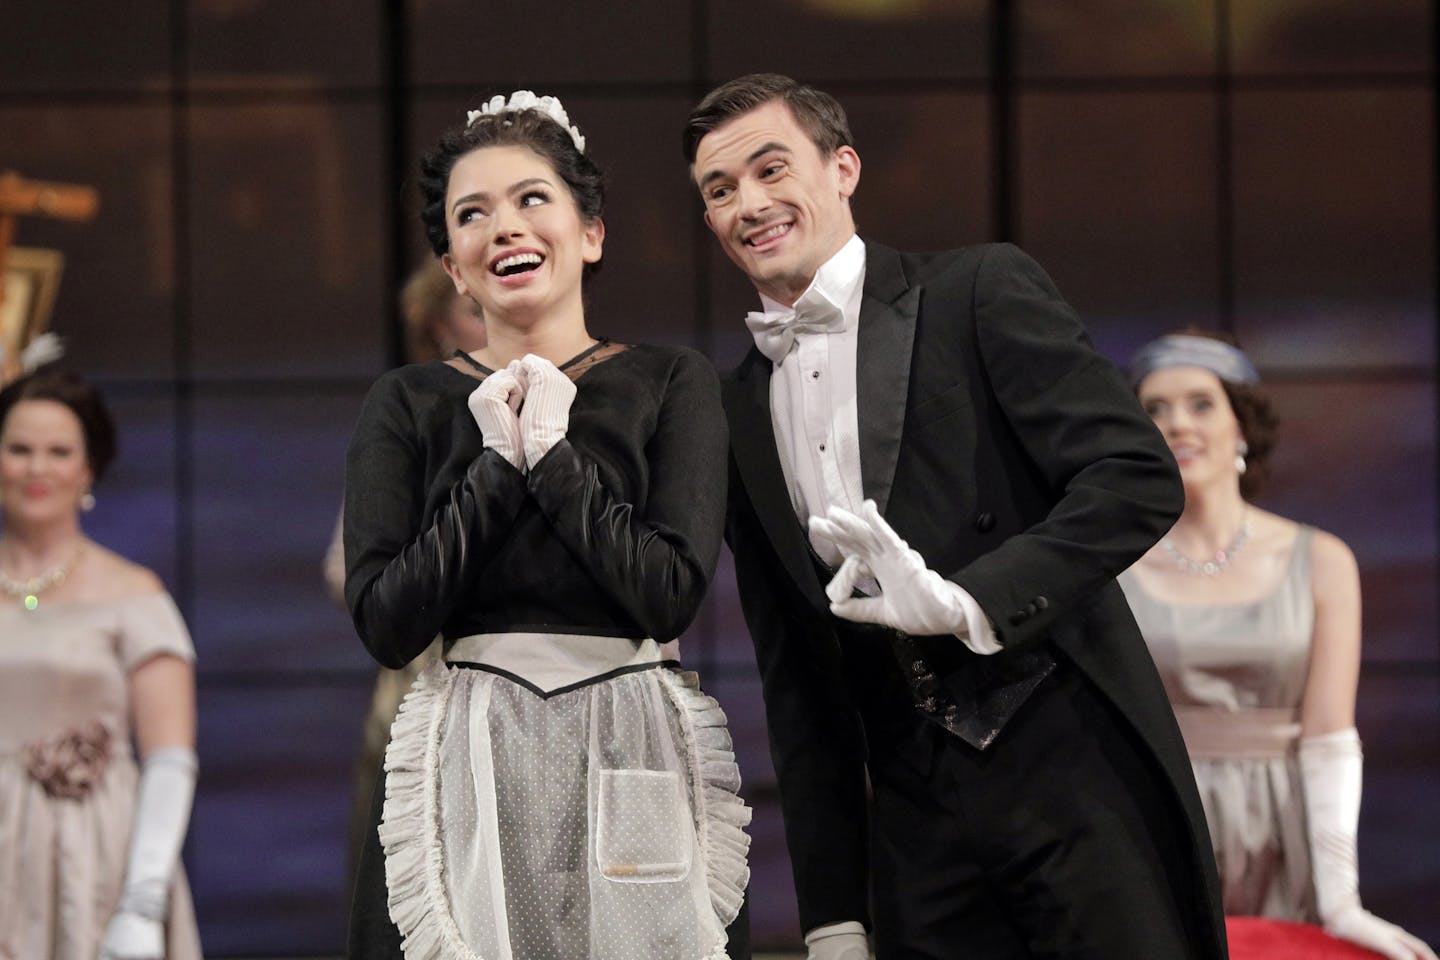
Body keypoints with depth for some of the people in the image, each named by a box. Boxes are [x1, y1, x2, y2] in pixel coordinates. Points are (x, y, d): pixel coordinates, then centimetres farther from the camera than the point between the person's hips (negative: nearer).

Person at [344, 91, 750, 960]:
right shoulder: (410, 407, 8)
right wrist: (498, 466, -6)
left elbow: (671, 592, -8)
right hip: (472, 767, 1)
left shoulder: (671, 384, 5)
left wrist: (551, 454, -8)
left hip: (634, 763, -1)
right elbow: (386, 622, -3)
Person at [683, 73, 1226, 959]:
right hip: (916, 813, 5)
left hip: (1073, 763, -4)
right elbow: (792, 677, 15)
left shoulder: (982, 291, -1)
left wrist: (971, 601, -22)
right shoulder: (740, 409, 14)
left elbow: (1139, 477, -10)